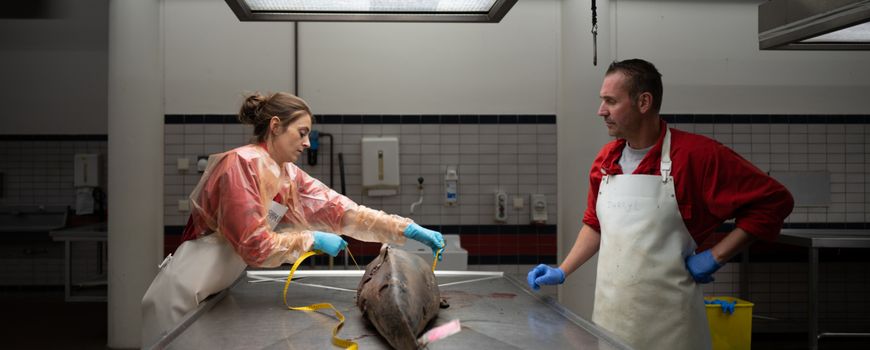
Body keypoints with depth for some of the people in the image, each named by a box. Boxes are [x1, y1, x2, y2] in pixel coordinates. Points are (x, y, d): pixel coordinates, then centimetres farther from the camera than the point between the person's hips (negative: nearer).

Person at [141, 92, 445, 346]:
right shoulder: (242, 165, -20)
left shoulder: (289, 176, 4)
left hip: (214, 295, 8)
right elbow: (254, 245, -23)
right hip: (183, 296, -8)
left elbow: (340, 211, -1)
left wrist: (409, 230, -6)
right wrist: (312, 240, -14)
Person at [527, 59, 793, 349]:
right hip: (609, 315, 5)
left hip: (667, 323, -5)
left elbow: (774, 200, -9)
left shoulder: (696, 154, -13)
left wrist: (714, 257, -11)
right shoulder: (605, 160, 5)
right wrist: (563, 271, 10)